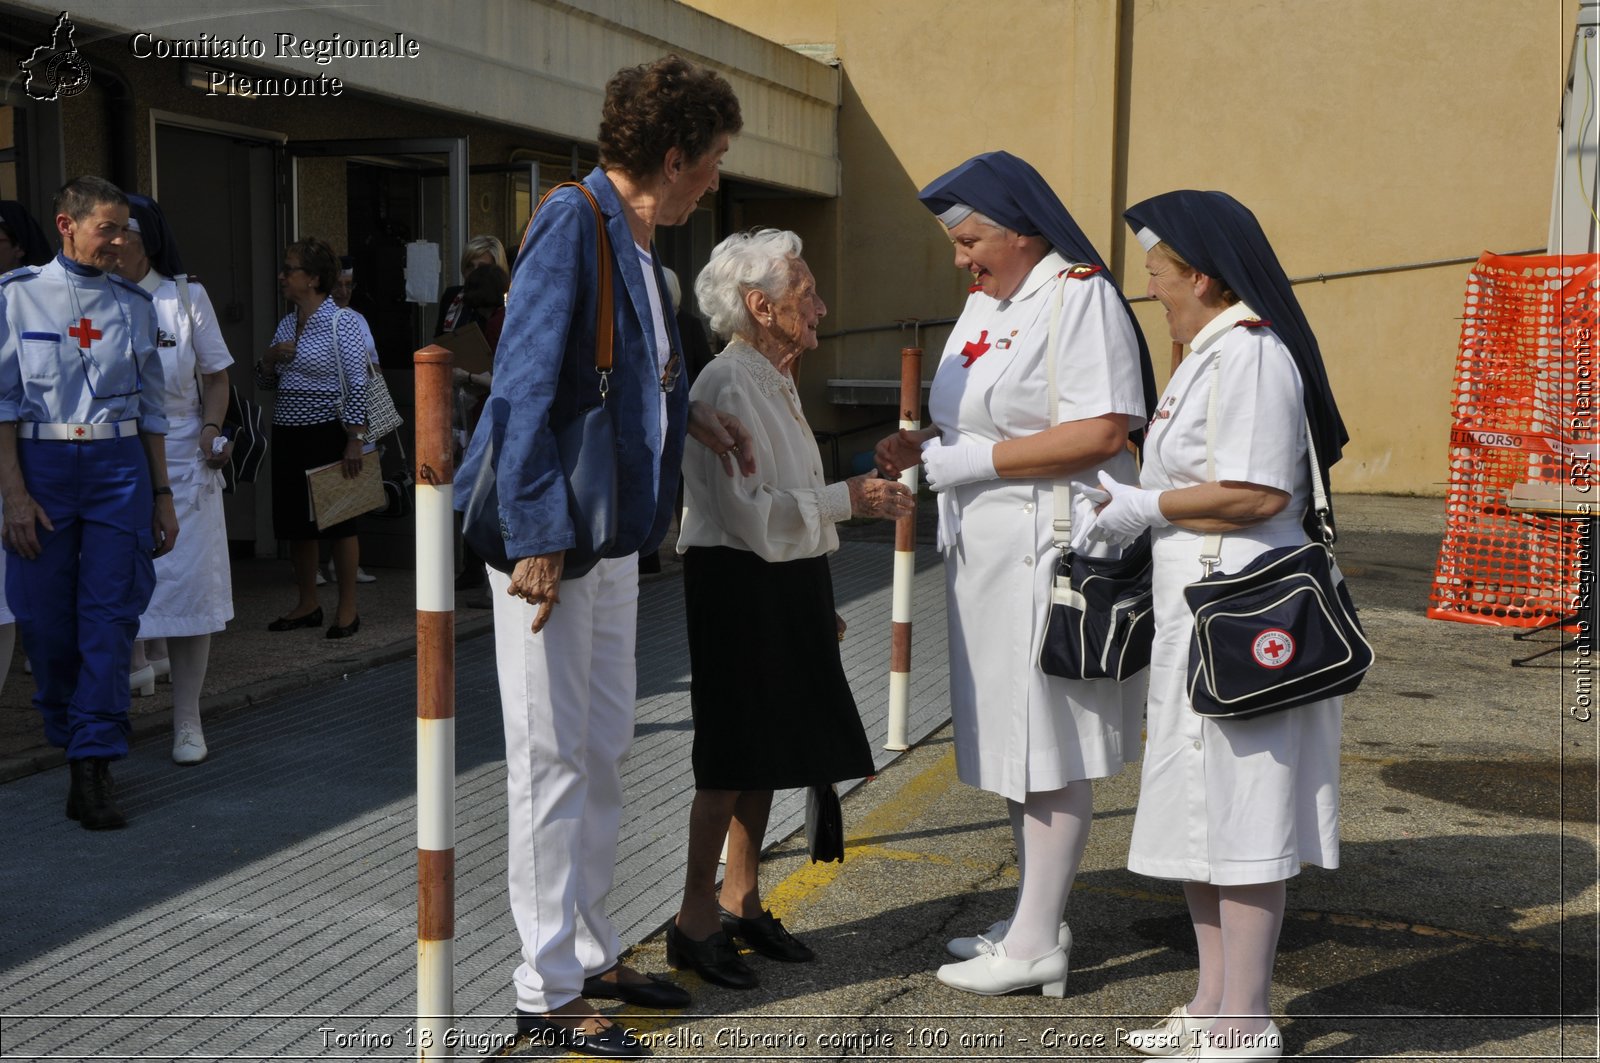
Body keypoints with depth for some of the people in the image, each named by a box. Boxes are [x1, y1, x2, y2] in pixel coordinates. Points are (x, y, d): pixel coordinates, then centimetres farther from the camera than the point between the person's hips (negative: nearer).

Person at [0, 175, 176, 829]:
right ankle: (70, 741, 25)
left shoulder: (133, 303, 10)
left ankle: (93, 769, -3)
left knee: (110, 615, -5)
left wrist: (162, 494, 12)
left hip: (121, 464, 2)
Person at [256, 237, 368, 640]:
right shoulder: (286, 324, 13)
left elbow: (358, 385, -12)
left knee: (339, 520, -1)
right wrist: (270, 358, -2)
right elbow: (265, 381, 20)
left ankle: (348, 609, 8)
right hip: (288, 434, 7)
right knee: (296, 523, 10)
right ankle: (307, 605, 22)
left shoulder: (342, 323, -9)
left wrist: (355, 439, -17)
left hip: (328, 432, -7)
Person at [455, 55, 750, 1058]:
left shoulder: (636, 240, 13)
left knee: (603, 752, 16)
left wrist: (690, 412, 12)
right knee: (554, 761, 0)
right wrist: (537, 539, -22)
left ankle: (592, 952, 30)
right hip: (555, 534, -9)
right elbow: (524, 387, -20)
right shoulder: (571, 224, -15)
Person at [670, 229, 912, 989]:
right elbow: (751, 511, -23)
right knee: (733, 756, -4)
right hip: (736, 585, -9)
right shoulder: (728, 387, -16)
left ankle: (742, 900, 24)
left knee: (767, 752, 13)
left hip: (785, 586, 9)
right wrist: (847, 499, -18)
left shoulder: (774, 382, 15)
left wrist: (818, 604, 21)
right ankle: (695, 919, 6)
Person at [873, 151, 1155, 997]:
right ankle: (1034, 916, 27)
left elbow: (1101, 432, -22)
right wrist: (926, 444, 3)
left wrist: (965, 460, -20)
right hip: (988, 555, 9)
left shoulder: (1079, 297, -12)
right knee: (1013, 739, 14)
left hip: (1052, 551, -9)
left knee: (1049, 746, -3)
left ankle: (1037, 945, 6)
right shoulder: (983, 304, 16)